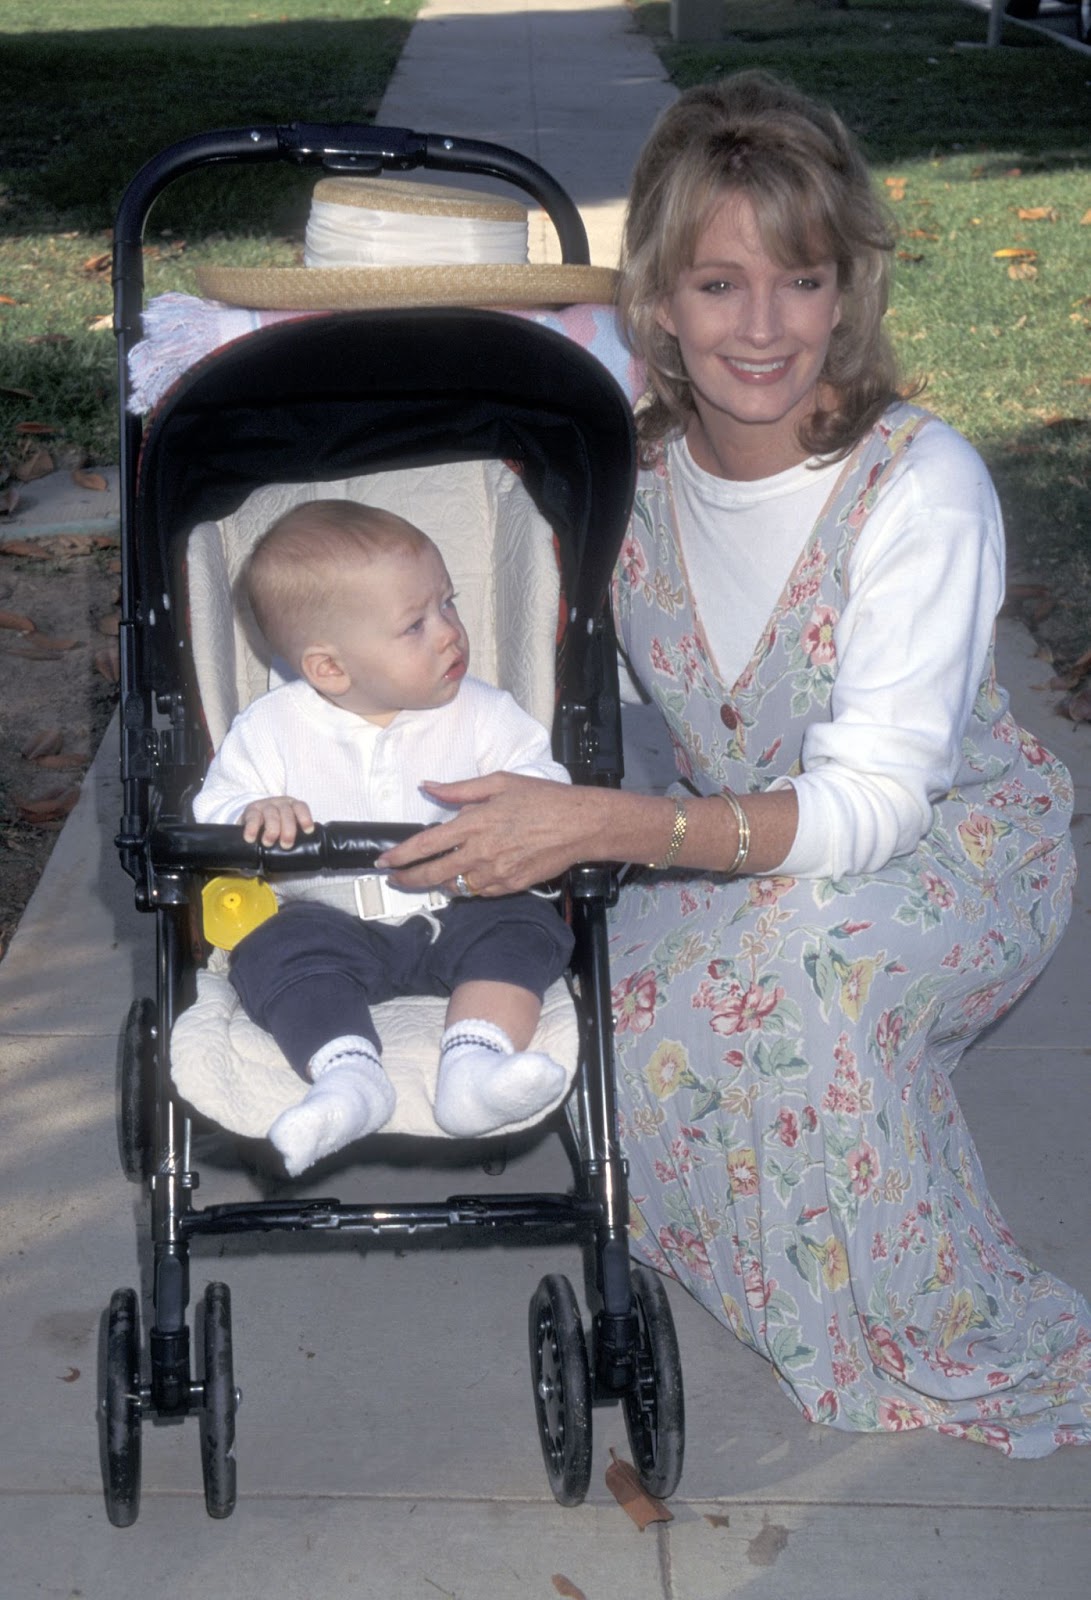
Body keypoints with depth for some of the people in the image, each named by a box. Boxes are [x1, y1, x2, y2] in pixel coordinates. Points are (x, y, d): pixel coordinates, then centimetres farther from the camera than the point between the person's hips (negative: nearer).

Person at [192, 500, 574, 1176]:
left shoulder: (479, 711, -2)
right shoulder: (272, 729, -4)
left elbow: (541, 782, -7)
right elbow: (212, 815, -1)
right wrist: (253, 816, -26)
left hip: (456, 915, 1)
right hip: (329, 920, 0)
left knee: (523, 927, -24)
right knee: (278, 950, -27)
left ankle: (476, 1062, -41)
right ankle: (348, 1075, -41)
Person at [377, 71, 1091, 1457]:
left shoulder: (922, 487, -28)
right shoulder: (632, 456, -13)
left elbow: (868, 804, -32)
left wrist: (604, 825, -44)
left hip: (955, 851, -4)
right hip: (742, 858, 5)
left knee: (799, 942, -36)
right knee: (634, 1012, -25)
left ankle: (978, 1350, -16)